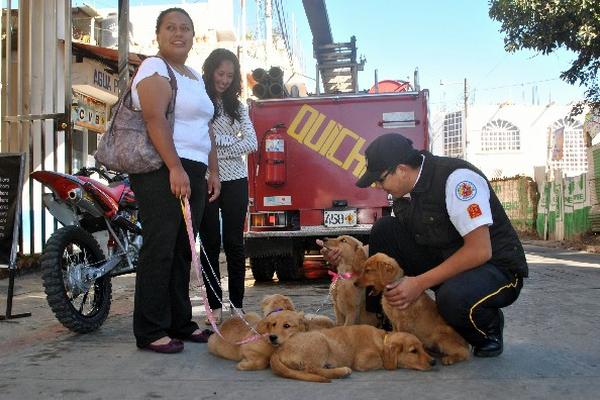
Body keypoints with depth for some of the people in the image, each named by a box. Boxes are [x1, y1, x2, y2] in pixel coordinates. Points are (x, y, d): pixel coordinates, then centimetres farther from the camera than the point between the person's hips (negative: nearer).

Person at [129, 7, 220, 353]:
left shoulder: (196, 78, 23)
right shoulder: (155, 68, -3)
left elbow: (206, 130, 25)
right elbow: (155, 119, -17)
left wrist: (213, 173, 18)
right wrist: (176, 169, -24)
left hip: (193, 174, 8)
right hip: (163, 172, -8)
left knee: (183, 251, 10)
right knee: (159, 250, -7)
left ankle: (180, 323, 19)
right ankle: (150, 332, 0)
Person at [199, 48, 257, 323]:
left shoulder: (237, 106, 13)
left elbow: (251, 143, 3)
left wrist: (218, 150, -9)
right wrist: (230, 142, -11)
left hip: (235, 180, 3)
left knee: (234, 242, 5)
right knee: (210, 243, 3)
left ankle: (237, 304, 12)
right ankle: (215, 306, 10)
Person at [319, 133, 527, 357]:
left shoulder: (456, 178, -24)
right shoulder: (404, 193, 0)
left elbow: (480, 251, -28)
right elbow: (391, 246, 9)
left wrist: (420, 283, -27)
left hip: (497, 267, -7)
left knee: (453, 298, -39)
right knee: (384, 230, -10)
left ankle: (489, 330, -3)